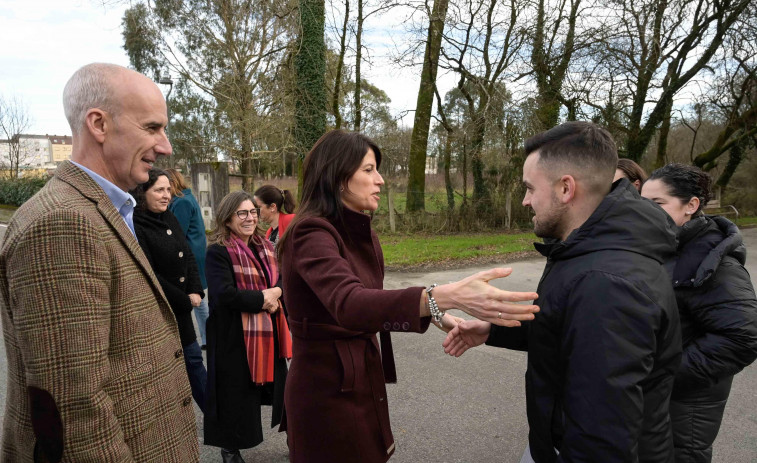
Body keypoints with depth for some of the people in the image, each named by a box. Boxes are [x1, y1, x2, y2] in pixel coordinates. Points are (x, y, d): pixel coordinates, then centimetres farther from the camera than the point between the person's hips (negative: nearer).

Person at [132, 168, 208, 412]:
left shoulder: (169, 218, 6)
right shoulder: (136, 227, -18)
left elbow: (188, 256, 9)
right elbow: (149, 276, -21)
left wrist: (195, 292, -5)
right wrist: (185, 301, -13)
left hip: (180, 309, 8)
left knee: (193, 358, 17)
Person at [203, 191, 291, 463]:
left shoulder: (265, 248, 10)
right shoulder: (218, 252, -13)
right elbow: (224, 295, -23)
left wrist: (276, 292, -14)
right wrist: (263, 298, -16)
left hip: (268, 332, 6)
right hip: (234, 336, -6)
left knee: (276, 385, 14)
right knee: (237, 393, 6)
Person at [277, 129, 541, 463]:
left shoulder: (358, 234, 7)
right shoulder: (310, 234, -22)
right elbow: (348, 303, -41)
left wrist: (436, 316, 0)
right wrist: (446, 295, -53)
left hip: (364, 378, 8)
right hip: (326, 387, -8)